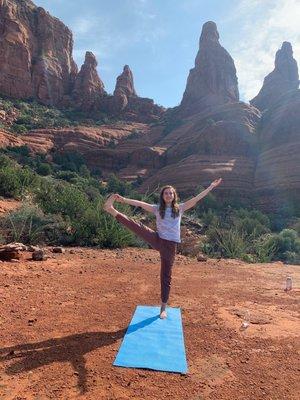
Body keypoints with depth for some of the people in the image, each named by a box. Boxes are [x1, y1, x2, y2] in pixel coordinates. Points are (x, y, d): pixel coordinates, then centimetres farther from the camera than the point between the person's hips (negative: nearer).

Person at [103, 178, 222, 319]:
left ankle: (163, 307, 20)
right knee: (137, 226, -23)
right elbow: (140, 203, -5)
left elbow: (196, 198, 4)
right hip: (157, 240, 0)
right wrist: (124, 199, -15)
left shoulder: (180, 208, 7)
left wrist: (211, 186, 2)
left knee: (166, 277, 8)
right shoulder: (157, 208, 5)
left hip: (170, 245, 0)